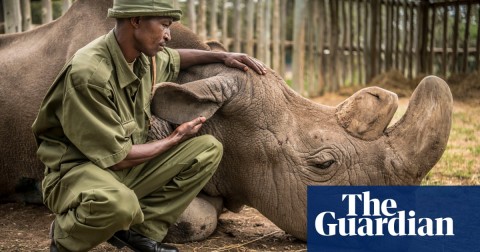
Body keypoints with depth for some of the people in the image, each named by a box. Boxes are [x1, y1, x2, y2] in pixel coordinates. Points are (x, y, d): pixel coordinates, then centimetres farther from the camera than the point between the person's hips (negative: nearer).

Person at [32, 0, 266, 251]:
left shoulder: (145, 57, -2)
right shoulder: (88, 73, -27)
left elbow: (174, 58, 26)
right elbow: (117, 158, -23)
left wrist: (222, 56, 15)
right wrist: (175, 139, -9)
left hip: (125, 168, 8)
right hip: (76, 171, -8)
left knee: (209, 149, -2)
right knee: (118, 203, -42)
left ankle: (140, 229, -2)